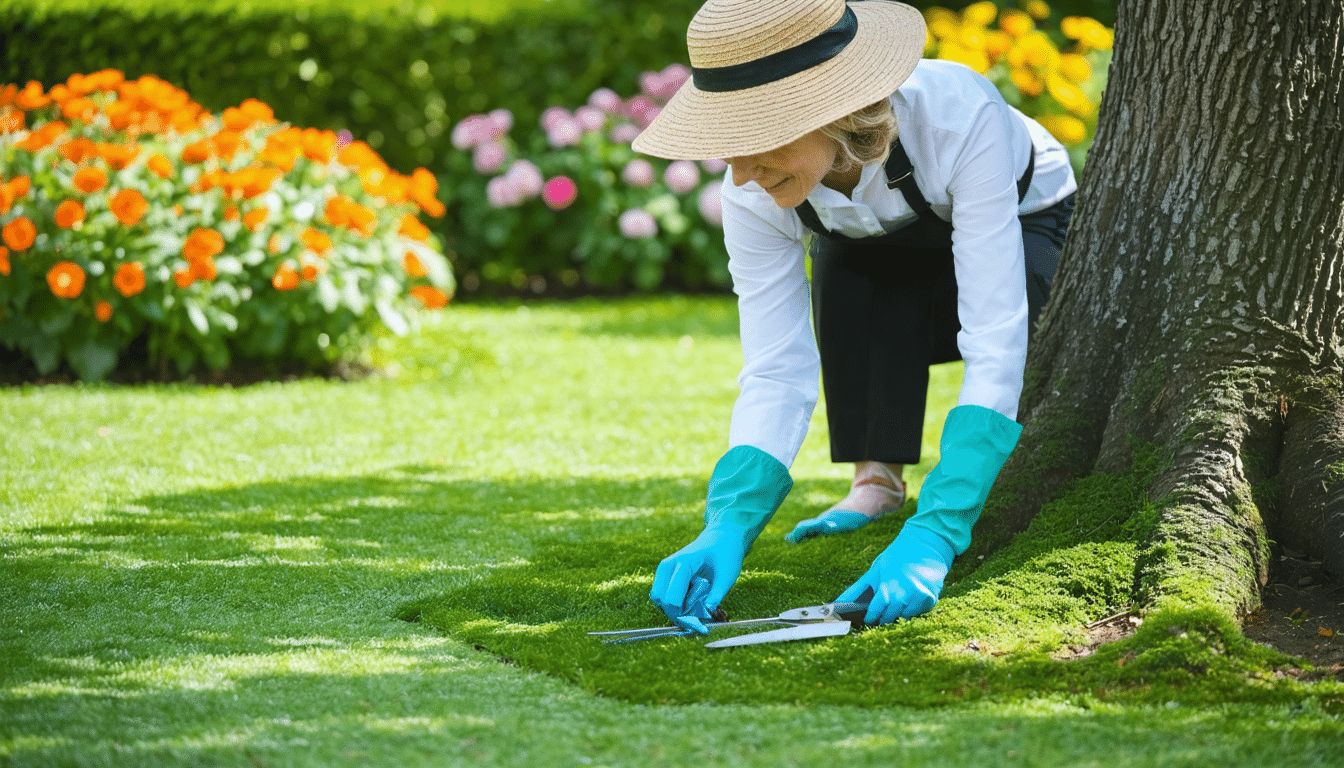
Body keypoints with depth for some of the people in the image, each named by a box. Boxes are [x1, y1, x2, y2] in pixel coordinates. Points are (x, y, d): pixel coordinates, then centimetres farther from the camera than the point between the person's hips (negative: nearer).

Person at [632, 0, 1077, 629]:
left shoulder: (959, 116, -44)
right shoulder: (754, 193, -32)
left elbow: (994, 346, -47)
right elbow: (775, 375, -30)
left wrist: (934, 532, -57)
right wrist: (728, 527, -48)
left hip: (1024, 228, -2)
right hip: (881, 257, 2)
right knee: (846, 272, -33)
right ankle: (876, 481, -15)